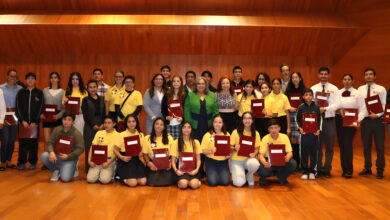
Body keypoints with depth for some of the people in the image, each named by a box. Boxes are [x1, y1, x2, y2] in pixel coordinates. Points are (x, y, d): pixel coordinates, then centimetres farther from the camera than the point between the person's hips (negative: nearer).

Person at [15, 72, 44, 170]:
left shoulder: (39, 93, 5)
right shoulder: (21, 92, 9)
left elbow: (40, 108, 0)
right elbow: (18, 108, 4)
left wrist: (35, 122, -7)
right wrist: (23, 121, -7)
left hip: (35, 123, -1)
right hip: (23, 122, 1)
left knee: (34, 143, 2)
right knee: (23, 142, 0)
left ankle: (33, 162, 12)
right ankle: (21, 163, 8)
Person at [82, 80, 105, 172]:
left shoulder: (101, 99, 13)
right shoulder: (85, 100, 2)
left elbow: (104, 113, 9)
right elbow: (85, 115, -5)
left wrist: (103, 125, -5)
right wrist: (94, 125, -11)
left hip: (101, 127, 3)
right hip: (90, 127, -3)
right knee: (89, 147, -1)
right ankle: (89, 169, 7)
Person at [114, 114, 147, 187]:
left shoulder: (141, 135, 8)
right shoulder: (122, 135, -3)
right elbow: (115, 150, -1)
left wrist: (141, 153, -9)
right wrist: (122, 157, -19)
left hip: (136, 160, 4)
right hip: (125, 161, -4)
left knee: (143, 182, -13)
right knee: (133, 183, -19)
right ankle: (121, 177, 12)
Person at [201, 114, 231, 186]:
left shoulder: (227, 134, 7)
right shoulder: (207, 135, -2)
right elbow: (203, 150, -4)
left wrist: (229, 154, -11)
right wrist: (211, 151, -22)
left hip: (223, 161, 2)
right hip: (211, 161, -2)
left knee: (225, 182, -15)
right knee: (213, 182, -16)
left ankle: (223, 173, 19)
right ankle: (210, 173, 18)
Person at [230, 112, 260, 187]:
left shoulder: (255, 133, 2)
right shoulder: (236, 132, -6)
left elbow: (257, 148, 4)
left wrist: (254, 154, -18)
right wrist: (235, 148, -25)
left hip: (249, 159, 2)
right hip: (236, 160, -2)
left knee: (255, 164, -36)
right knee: (239, 183, -22)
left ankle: (249, 175, 1)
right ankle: (237, 173, 16)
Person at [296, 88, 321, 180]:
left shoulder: (316, 107, 4)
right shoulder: (301, 107, 3)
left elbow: (320, 119, 6)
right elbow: (297, 119, 6)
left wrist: (318, 129, -6)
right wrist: (300, 128, -8)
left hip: (314, 132, 0)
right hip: (304, 132, 0)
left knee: (313, 152, 4)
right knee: (304, 152, 3)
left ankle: (312, 171, 15)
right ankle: (305, 171, 12)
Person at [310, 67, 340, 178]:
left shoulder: (334, 89, 4)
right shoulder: (313, 88, 7)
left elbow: (337, 104, -7)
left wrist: (325, 109, -20)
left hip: (329, 120, 0)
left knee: (329, 146, 5)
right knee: (317, 146, 6)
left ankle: (327, 169, 15)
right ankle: (318, 169, 17)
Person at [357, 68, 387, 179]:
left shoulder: (381, 89, 1)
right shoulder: (360, 89, 8)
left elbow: (384, 106, -3)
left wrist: (377, 115, -19)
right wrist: (358, 119, -7)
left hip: (378, 120, -2)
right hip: (365, 120, 2)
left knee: (380, 146, 3)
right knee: (366, 146, 11)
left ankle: (380, 170, 16)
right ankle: (367, 168, 25)